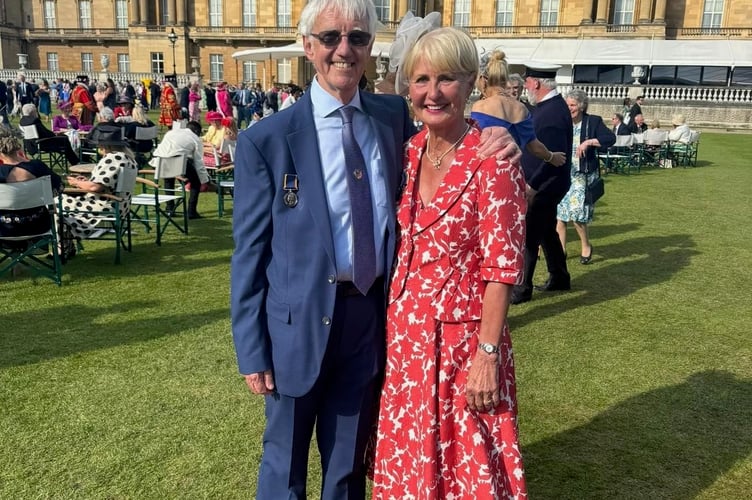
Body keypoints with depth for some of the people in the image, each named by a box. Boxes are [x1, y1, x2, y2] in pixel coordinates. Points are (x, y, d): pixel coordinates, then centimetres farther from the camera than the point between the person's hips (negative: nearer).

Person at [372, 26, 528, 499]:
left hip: (461, 337, -6)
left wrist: (487, 354, -16)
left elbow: (502, 266, -15)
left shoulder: (492, 160, -15)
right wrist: (394, 325, 11)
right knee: (408, 457, 21)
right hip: (404, 333, 6)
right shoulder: (407, 153, 3)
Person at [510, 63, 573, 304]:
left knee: (527, 237, -2)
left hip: (542, 187, -10)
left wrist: (532, 186, -24)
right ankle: (559, 278, 35)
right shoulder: (548, 106, 8)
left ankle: (521, 289, 8)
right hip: (543, 185, 10)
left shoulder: (552, 112, -23)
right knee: (547, 232, 21)